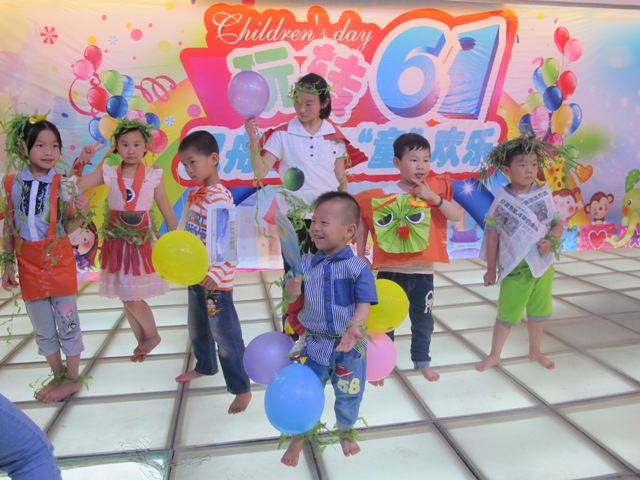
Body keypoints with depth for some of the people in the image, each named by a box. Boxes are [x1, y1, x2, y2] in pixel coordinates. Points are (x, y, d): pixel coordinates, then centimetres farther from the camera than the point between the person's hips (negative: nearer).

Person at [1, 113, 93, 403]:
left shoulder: (62, 185, -7)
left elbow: (68, 227, -2)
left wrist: (82, 214, -22)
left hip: (59, 260, -3)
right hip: (28, 264, 3)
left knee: (66, 321, 5)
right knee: (42, 328, 13)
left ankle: (72, 378, 21)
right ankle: (58, 375, 31)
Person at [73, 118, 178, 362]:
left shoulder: (153, 176, -7)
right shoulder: (108, 173, -2)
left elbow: (168, 212, -3)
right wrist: (81, 161, -13)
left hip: (142, 242, -3)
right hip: (117, 241, 3)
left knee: (132, 297, -3)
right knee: (125, 297, 11)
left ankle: (152, 335, 22)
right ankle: (143, 341, 29)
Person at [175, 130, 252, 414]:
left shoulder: (220, 199, -21)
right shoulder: (194, 194, 6)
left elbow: (226, 243, -26)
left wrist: (215, 276, -32)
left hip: (216, 281, -9)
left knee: (225, 334, 1)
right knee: (197, 328, 26)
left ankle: (241, 388, 15)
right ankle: (205, 366, 50)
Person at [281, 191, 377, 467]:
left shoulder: (358, 268, -14)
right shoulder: (306, 264, -2)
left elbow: (364, 305, -17)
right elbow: (292, 294, 3)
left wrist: (354, 327, -35)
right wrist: (291, 289, -21)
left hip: (349, 345, -2)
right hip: (315, 343, 2)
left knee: (348, 395, 18)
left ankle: (346, 432, 46)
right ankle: (299, 437, 36)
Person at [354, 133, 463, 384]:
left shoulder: (437, 188, -5)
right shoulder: (382, 195, -11)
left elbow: (458, 216, -15)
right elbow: (360, 221, 0)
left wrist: (434, 197, -25)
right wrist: (361, 256, -3)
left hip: (423, 273, 2)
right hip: (390, 272, -2)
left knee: (423, 321, 18)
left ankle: (422, 361, 39)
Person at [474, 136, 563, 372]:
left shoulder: (544, 193, -4)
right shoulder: (502, 200, -11)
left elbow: (558, 223, 5)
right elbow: (493, 234, -5)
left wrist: (551, 241, -17)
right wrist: (491, 269, -1)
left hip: (543, 265, 3)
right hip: (515, 268, -3)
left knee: (539, 312, 18)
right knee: (506, 314, 8)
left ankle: (535, 351, 39)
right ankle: (494, 355, 25)